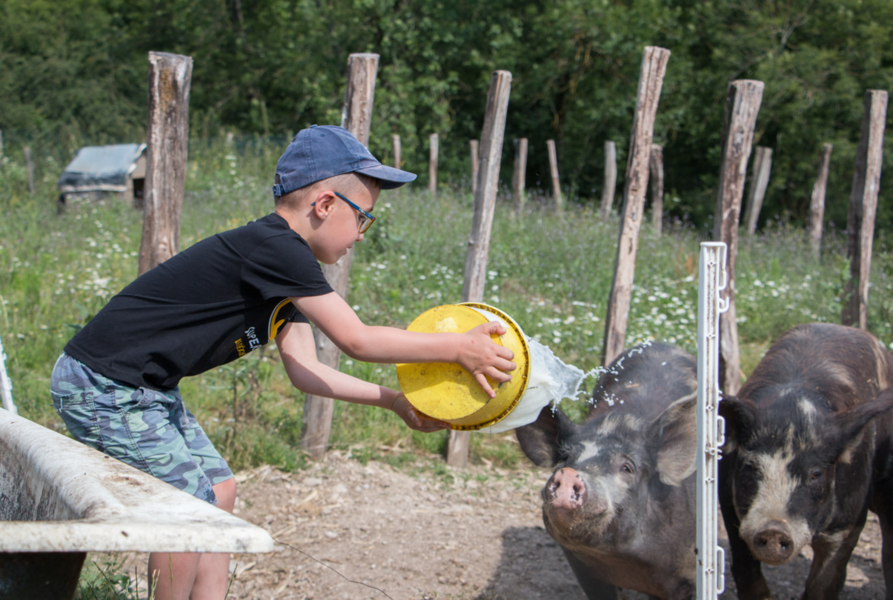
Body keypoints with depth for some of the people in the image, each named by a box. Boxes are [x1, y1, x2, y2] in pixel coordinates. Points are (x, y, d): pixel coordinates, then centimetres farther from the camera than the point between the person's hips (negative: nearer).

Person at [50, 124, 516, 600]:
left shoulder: (284, 269, 9)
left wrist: (394, 401, 8)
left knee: (218, 489, 13)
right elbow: (357, 341, -20)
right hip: (104, 387, -11)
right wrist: (458, 348, -13)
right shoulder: (276, 249, -22)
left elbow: (305, 372, 9)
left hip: (144, 389, 11)